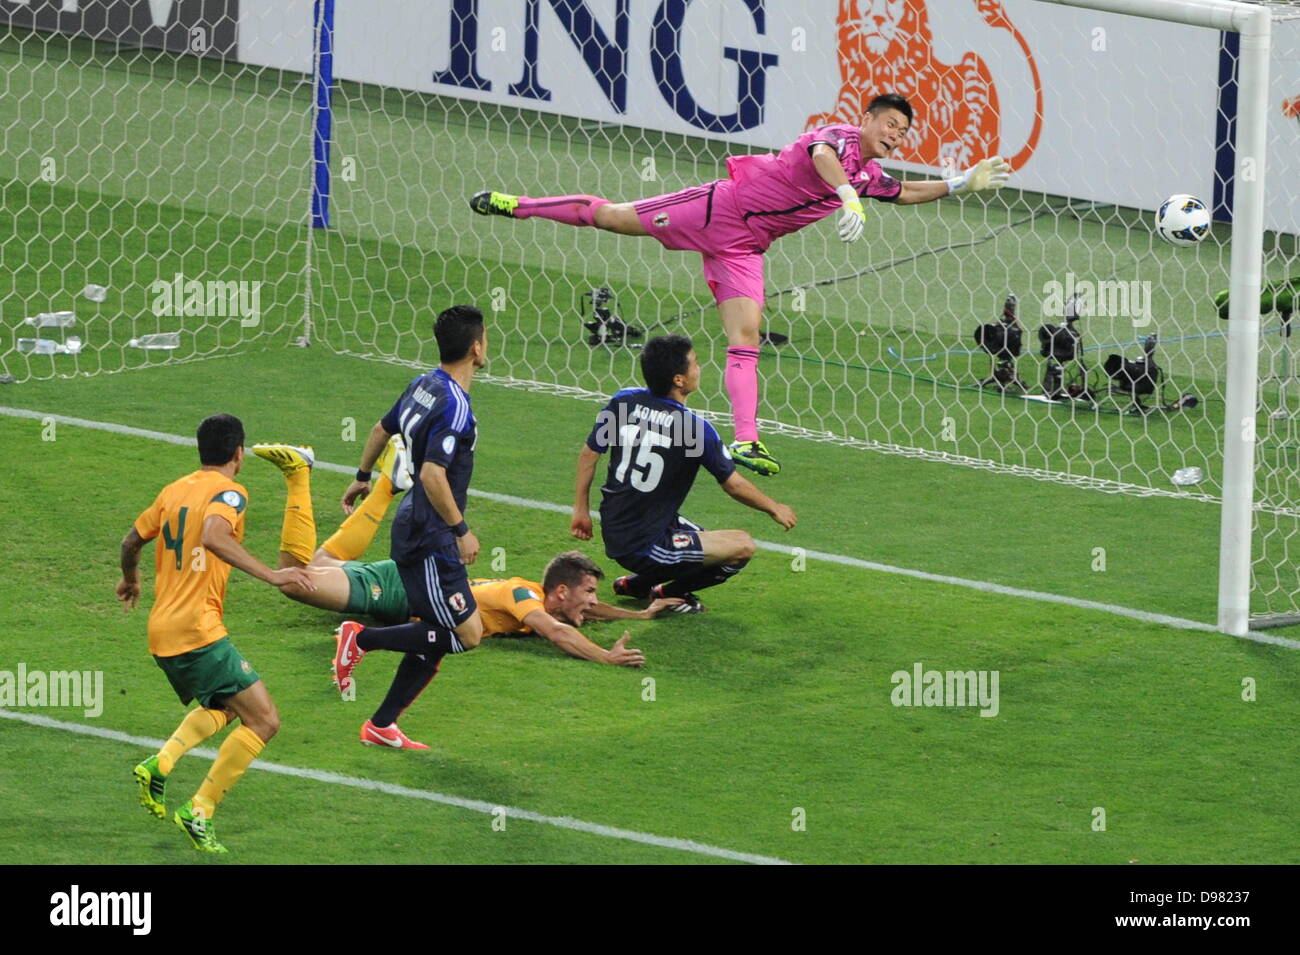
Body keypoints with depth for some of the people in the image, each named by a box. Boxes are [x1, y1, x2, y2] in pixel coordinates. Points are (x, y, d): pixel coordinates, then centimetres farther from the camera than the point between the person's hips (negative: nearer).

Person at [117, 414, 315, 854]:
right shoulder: (228, 492, -8)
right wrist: (271, 575, -30)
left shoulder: (173, 490, 14)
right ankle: (198, 812, -9)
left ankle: (159, 764, 6)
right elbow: (213, 537, -28)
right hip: (197, 630, -9)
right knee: (263, 720, -5)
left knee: (224, 708, 28)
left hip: (161, 632, 9)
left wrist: (130, 579, 46)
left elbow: (132, 541, 25)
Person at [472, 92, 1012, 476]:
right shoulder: (841, 138, -17)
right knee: (609, 216, 1)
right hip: (719, 207, -7)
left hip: (743, 247, 7)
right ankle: (515, 205, 19)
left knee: (745, 336, -8)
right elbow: (822, 156, -42)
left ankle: (745, 442, -17)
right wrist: (849, 197, -59)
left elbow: (907, 194, 29)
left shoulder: (871, 176, 9)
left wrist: (965, 184, 19)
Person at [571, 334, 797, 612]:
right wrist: (774, 508, 12)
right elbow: (733, 485, -6)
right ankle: (666, 592, -1)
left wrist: (581, 510, 21)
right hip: (642, 546, -8)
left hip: (613, 532, 8)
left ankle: (636, 582, 19)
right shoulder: (695, 428, -17)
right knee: (743, 547, -10)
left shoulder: (623, 402, -1)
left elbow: (589, 454, 8)